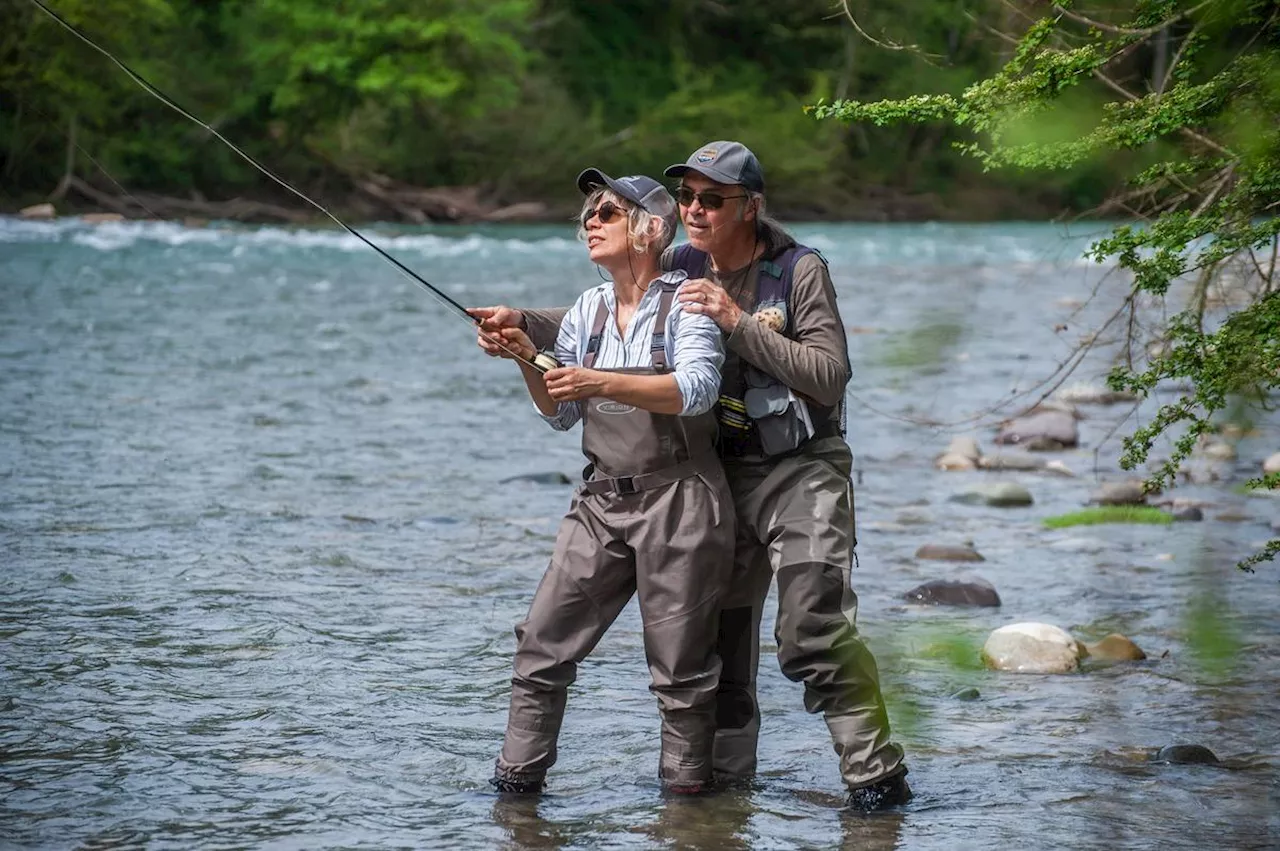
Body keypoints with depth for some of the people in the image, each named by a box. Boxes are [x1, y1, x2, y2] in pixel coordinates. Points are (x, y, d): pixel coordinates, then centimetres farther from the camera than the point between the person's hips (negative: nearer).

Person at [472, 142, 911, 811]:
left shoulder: (800, 272, -9)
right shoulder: (680, 270, 6)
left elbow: (831, 377, -16)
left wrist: (739, 323, -21)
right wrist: (524, 323, -2)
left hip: (801, 472, -6)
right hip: (724, 473, 6)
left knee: (814, 636, -17)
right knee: (715, 637, 6)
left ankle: (877, 777, -9)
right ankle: (724, 779, 17)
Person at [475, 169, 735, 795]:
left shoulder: (686, 302, -5)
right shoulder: (587, 310, 12)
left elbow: (696, 390, -22)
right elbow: (560, 414, 13)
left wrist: (603, 381, -31)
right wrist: (527, 360, -5)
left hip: (677, 502, -6)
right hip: (601, 501, 6)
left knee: (680, 663, -1)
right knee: (542, 643, 1)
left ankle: (686, 787, 11)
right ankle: (516, 783, 8)